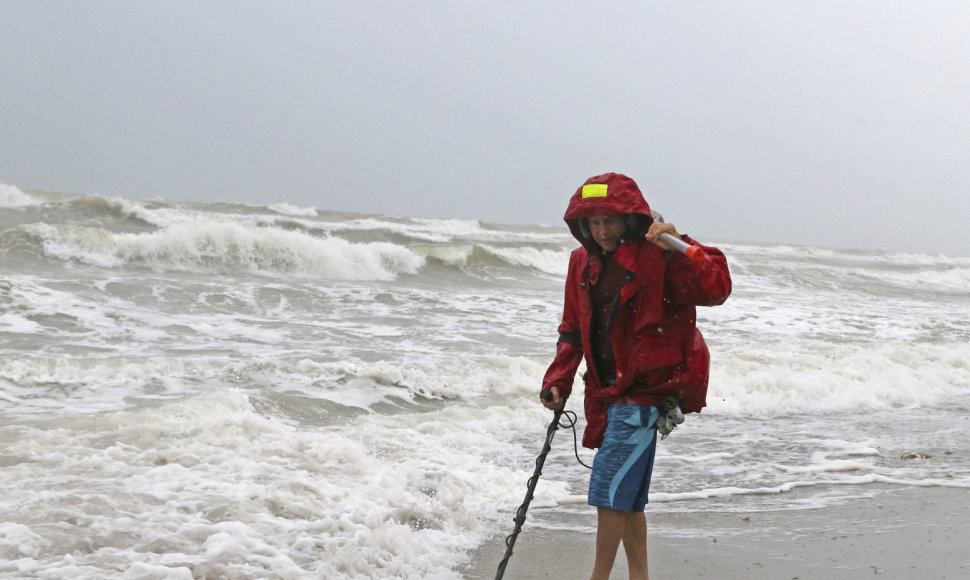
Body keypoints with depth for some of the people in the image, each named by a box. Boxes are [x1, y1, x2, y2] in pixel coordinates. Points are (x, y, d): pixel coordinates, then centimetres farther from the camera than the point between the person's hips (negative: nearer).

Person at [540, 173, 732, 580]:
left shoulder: (657, 256, -11)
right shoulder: (583, 261, 9)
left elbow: (716, 289, -23)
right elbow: (573, 329, 18)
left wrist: (680, 248, -35)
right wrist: (557, 383, 10)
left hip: (646, 387, -7)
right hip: (607, 390, 7)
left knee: (610, 484, -12)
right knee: (625, 494, 14)